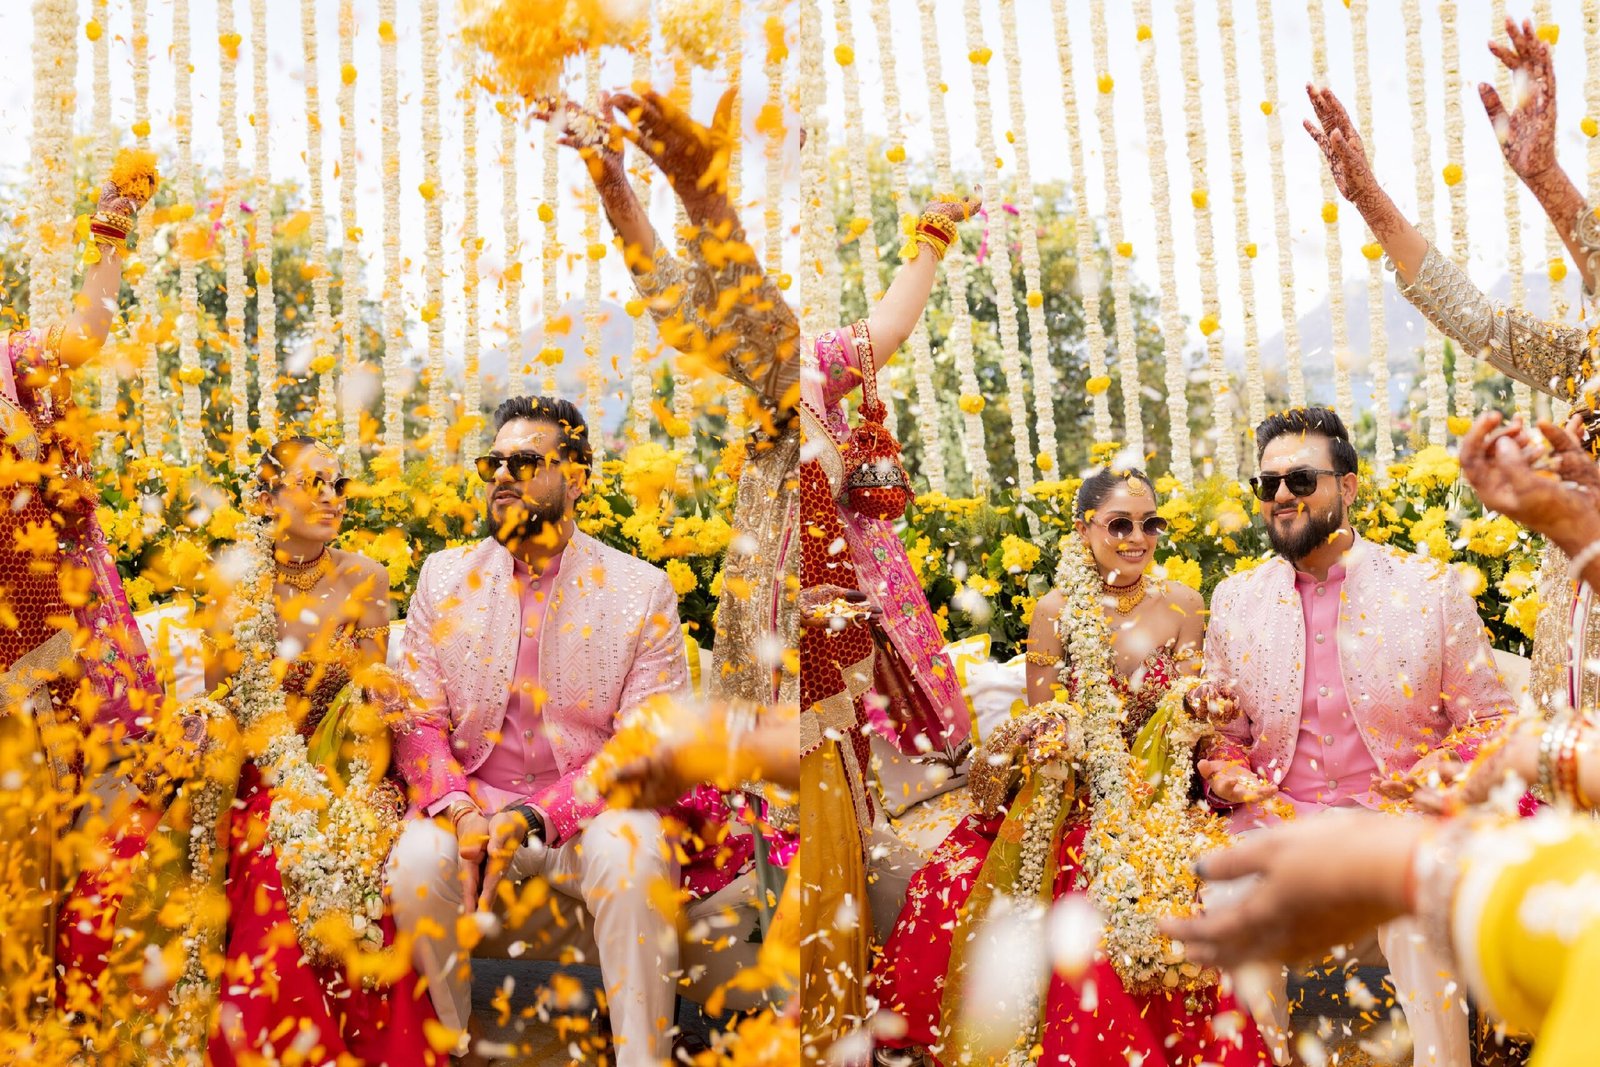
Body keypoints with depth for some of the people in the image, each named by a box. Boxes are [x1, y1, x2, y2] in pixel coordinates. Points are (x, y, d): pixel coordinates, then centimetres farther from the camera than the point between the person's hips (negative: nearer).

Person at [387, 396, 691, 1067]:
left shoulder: (642, 592, 1)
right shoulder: (443, 577, 10)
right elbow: (419, 721, 6)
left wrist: (531, 819, -21)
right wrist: (460, 811, -17)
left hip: (587, 811, -2)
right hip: (471, 802, 2)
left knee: (635, 858, -34)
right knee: (416, 862, -29)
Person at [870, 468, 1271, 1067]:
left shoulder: (1183, 606, 1)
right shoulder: (1057, 611, -1)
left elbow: (1186, 723, 2)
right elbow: (1041, 731, 2)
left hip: (1153, 808, 0)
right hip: (1069, 803, 1)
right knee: (951, 898, -20)